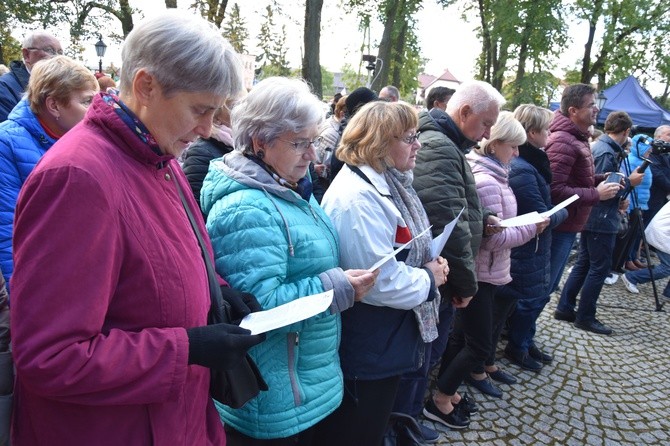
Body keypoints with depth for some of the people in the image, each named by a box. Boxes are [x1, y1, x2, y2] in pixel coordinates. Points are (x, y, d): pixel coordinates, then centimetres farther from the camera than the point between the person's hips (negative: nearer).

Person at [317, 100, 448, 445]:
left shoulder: (388, 183, 7)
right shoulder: (357, 197, -27)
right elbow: (378, 280, -31)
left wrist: (430, 264, -1)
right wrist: (428, 279, -14)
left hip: (391, 340, 10)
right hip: (368, 351, -10)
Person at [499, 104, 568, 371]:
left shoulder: (530, 162, 6)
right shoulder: (522, 170, -26)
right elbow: (544, 217, -21)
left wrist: (554, 212, -2)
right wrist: (563, 212, -3)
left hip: (534, 246, 9)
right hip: (526, 247, -9)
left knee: (538, 296, 21)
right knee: (530, 299, 7)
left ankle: (526, 341, 38)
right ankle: (516, 348, 26)